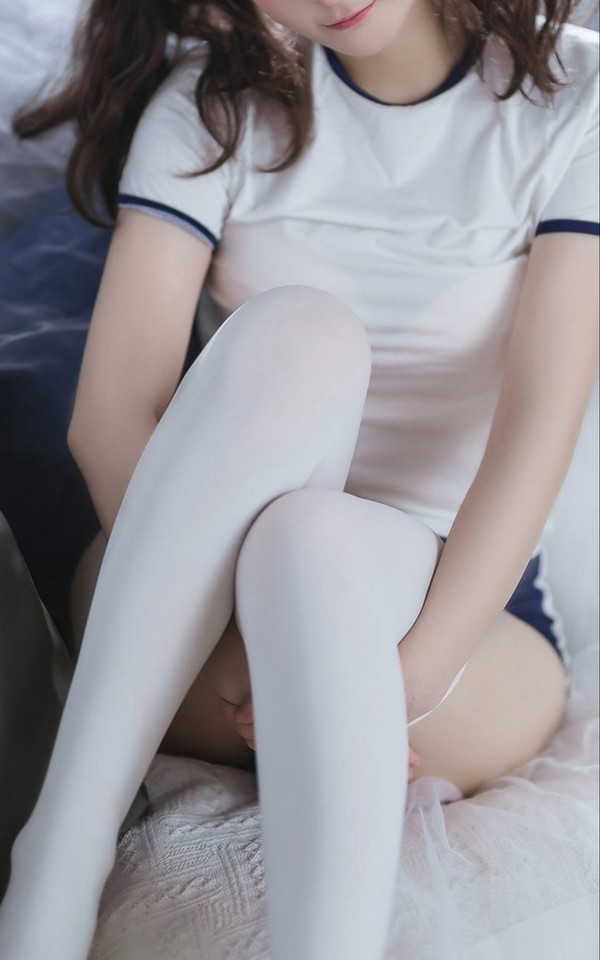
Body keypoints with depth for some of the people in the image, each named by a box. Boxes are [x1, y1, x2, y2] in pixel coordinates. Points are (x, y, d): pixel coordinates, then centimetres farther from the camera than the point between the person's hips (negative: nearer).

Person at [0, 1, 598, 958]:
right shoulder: (214, 101, 0)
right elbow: (109, 416, -12)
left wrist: (404, 679, -25)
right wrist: (234, 655, -24)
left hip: (460, 610, -1)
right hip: (192, 635, 1)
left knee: (312, 536, -35)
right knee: (294, 332, -29)